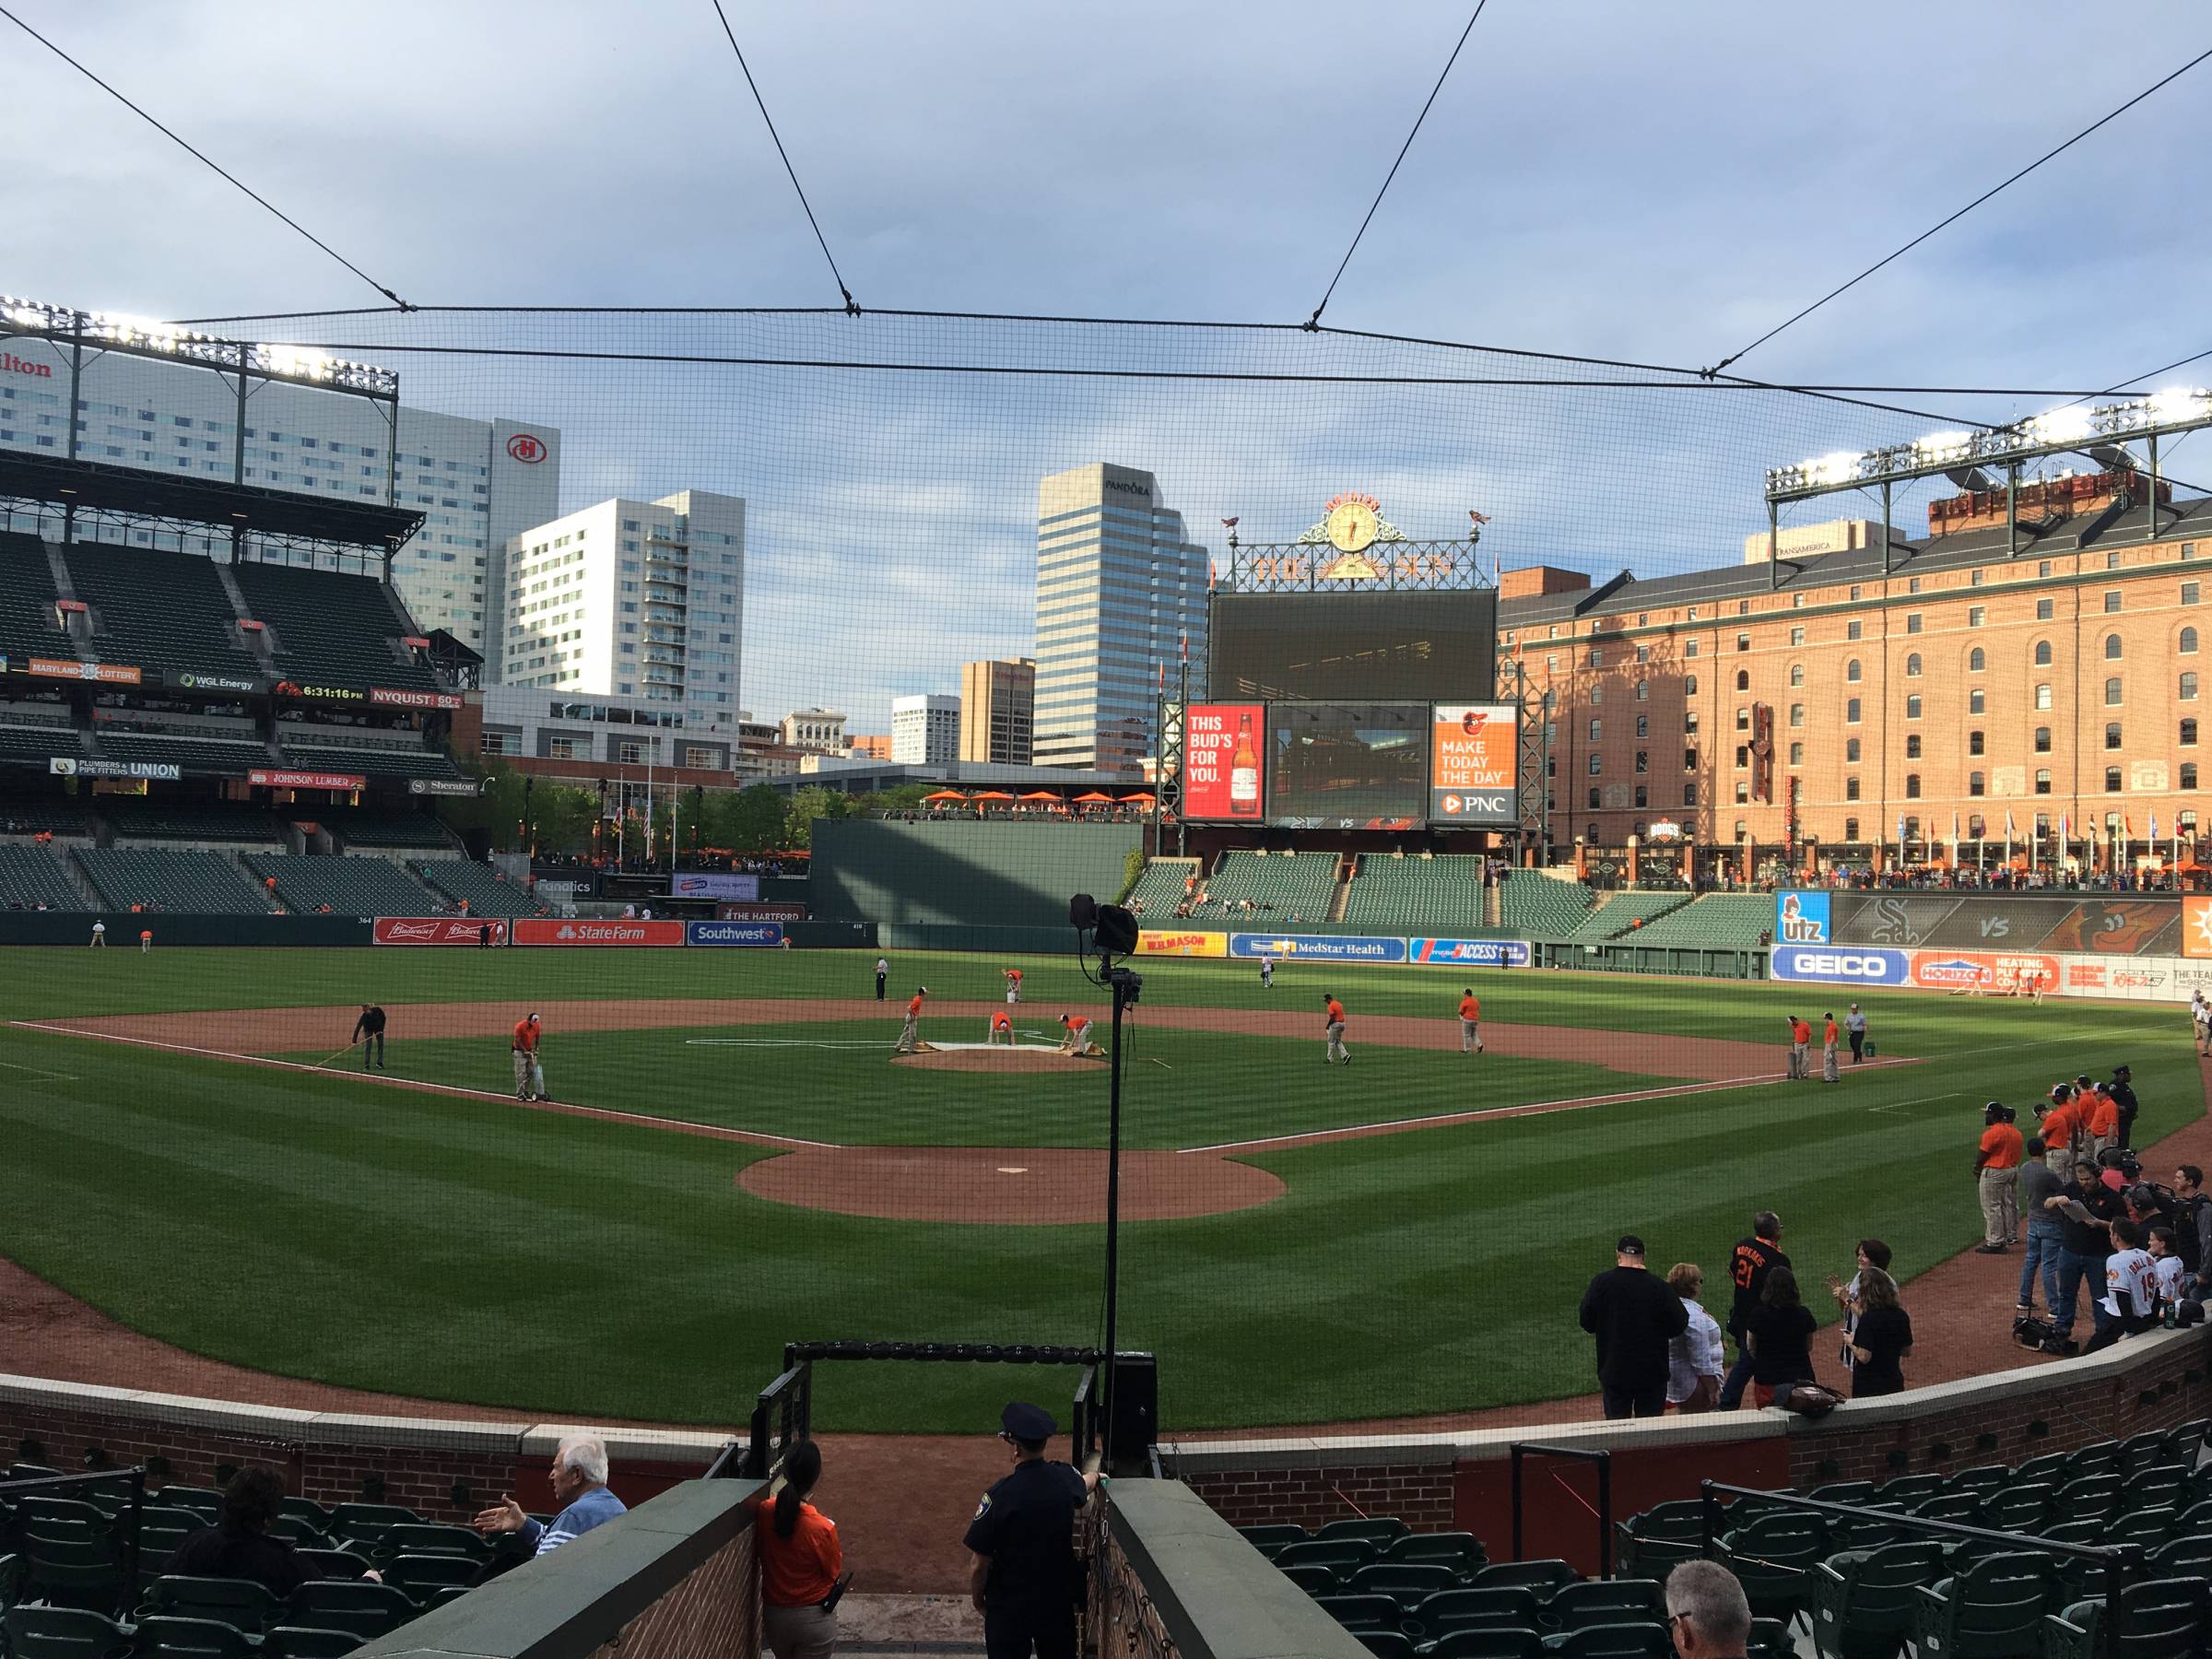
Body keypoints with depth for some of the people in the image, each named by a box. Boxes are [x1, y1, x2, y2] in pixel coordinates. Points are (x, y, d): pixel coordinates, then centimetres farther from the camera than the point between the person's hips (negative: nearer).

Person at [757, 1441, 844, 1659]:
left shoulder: (764, 1513, -15)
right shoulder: (822, 1528, -27)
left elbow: (759, 1552, 4)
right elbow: (834, 1571, -10)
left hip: (773, 1614, 4)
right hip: (814, 1618, -4)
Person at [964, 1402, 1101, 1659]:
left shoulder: (999, 1495, -27)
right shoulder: (1066, 1479, -11)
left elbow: (979, 1563, -19)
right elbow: (1086, 1484, 17)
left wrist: (976, 1597, 1)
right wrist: (1092, 1474, 41)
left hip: (1009, 1604, -4)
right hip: (1059, 1598, 4)